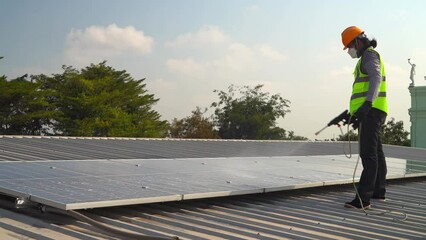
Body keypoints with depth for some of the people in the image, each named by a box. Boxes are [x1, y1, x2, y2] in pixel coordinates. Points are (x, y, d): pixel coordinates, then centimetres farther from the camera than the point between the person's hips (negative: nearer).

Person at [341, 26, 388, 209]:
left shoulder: (370, 55, -8)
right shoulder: (369, 58, 25)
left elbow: (376, 79, -27)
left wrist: (367, 104, -42)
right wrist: (357, 113, 33)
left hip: (371, 111, -11)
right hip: (371, 112, 11)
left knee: (368, 154, -16)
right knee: (376, 152, 19)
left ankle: (363, 198, -22)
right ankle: (379, 191, 32)